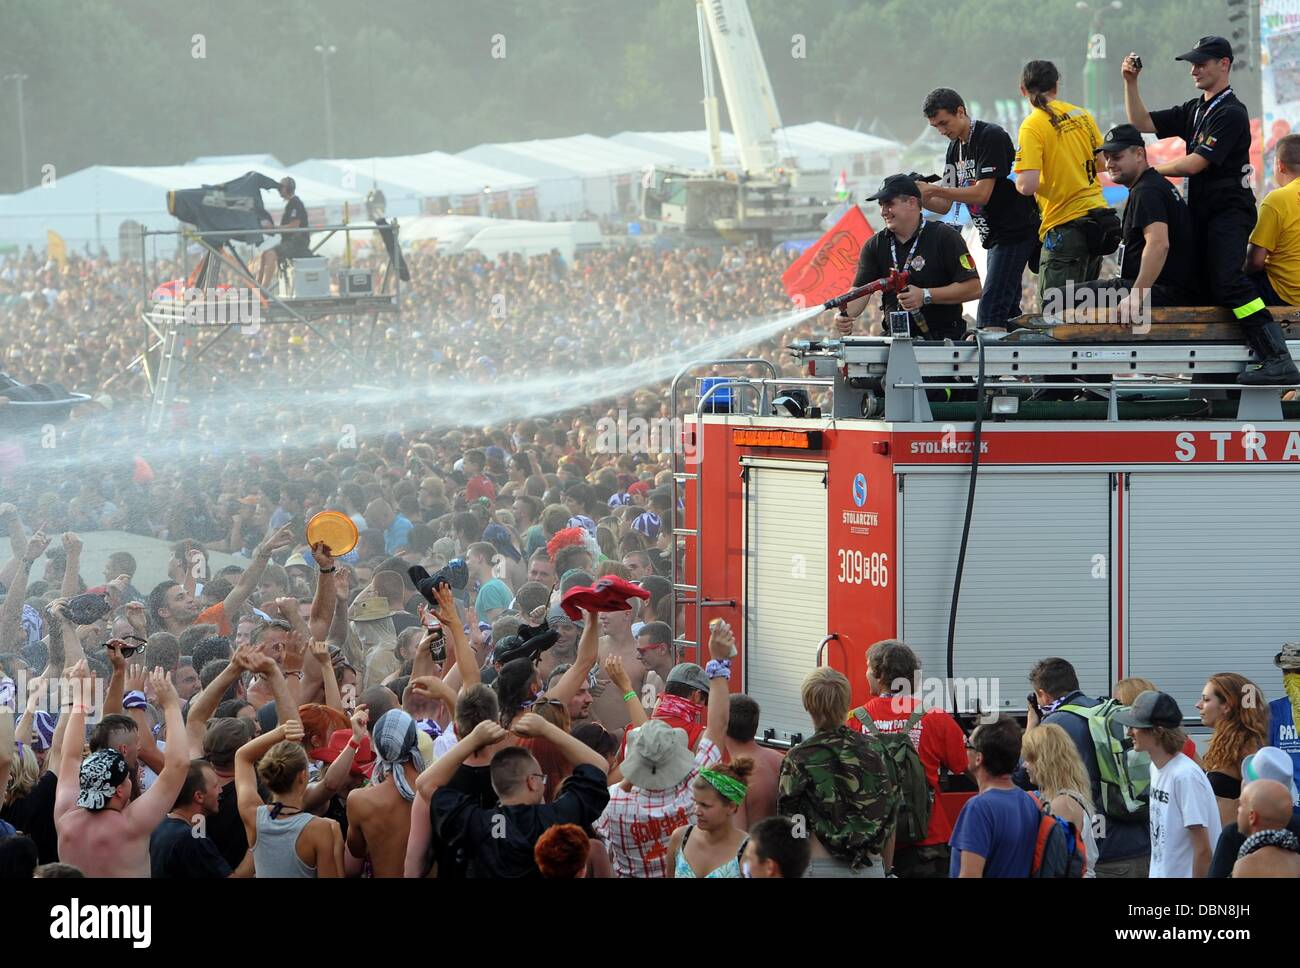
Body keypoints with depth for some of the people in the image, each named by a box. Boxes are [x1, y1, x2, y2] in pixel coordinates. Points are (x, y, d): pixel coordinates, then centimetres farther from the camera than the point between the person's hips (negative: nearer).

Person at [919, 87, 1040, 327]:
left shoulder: (992, 136, -14)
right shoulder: (954, 149, 13)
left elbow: (982, 194, -22)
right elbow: (945, 206, 12)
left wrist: (933, 190, -21)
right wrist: (919, 197, -8)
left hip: (1016, 232, -10)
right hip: (994, 236, 10)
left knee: (990, 310, -16)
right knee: (1007, 313, 10)